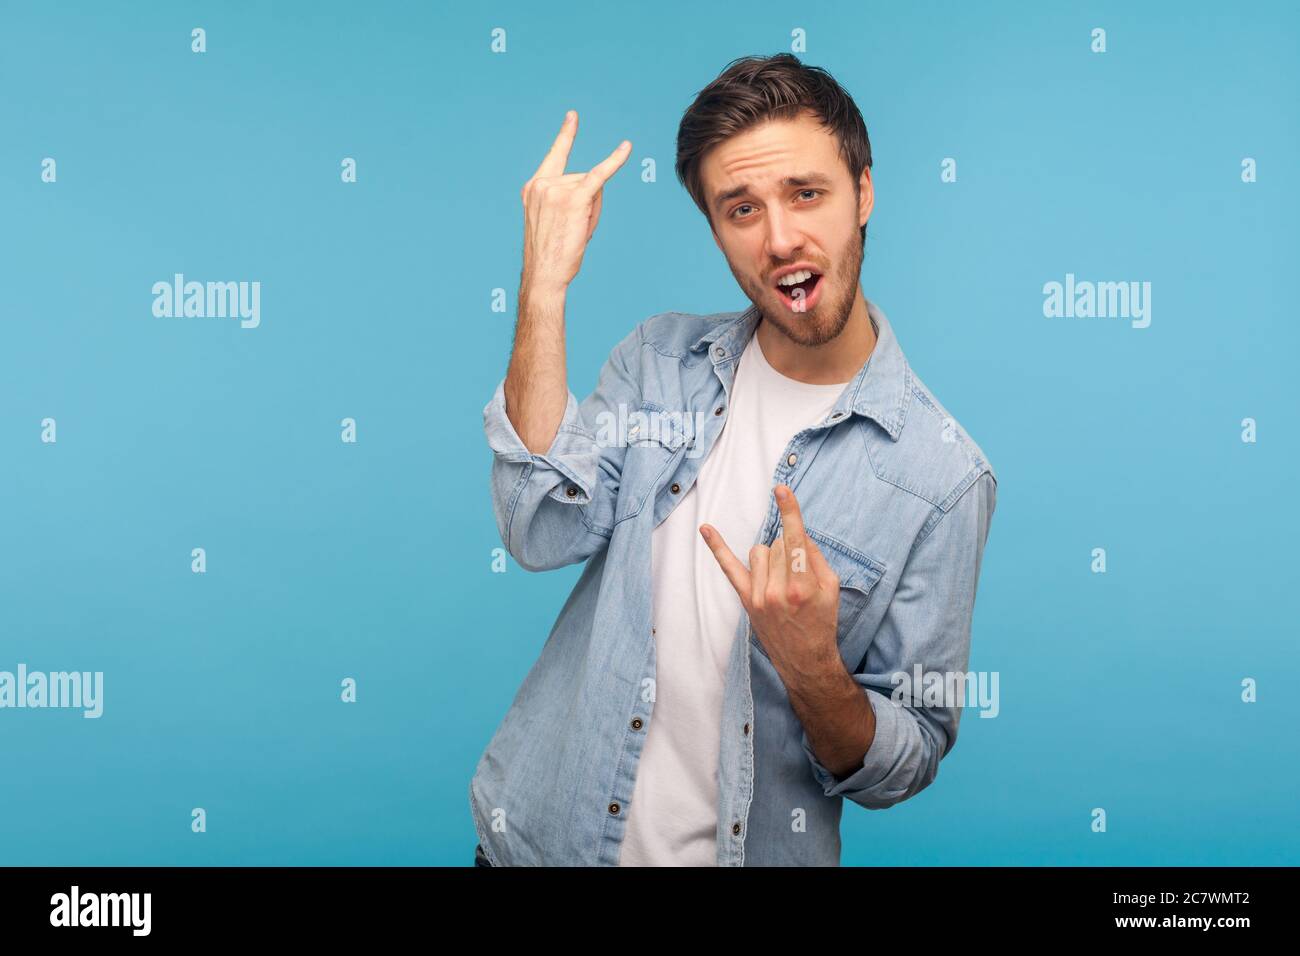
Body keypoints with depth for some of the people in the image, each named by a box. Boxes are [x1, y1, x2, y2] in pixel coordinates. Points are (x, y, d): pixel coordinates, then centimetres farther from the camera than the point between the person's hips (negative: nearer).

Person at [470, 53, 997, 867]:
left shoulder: (943, 475, -14)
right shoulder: (659, 358, -2)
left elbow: (910, 762, -9)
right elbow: (543, 533, -18)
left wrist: (813, 669, -29)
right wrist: (544, 288, -22)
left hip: (751, 847, -3)